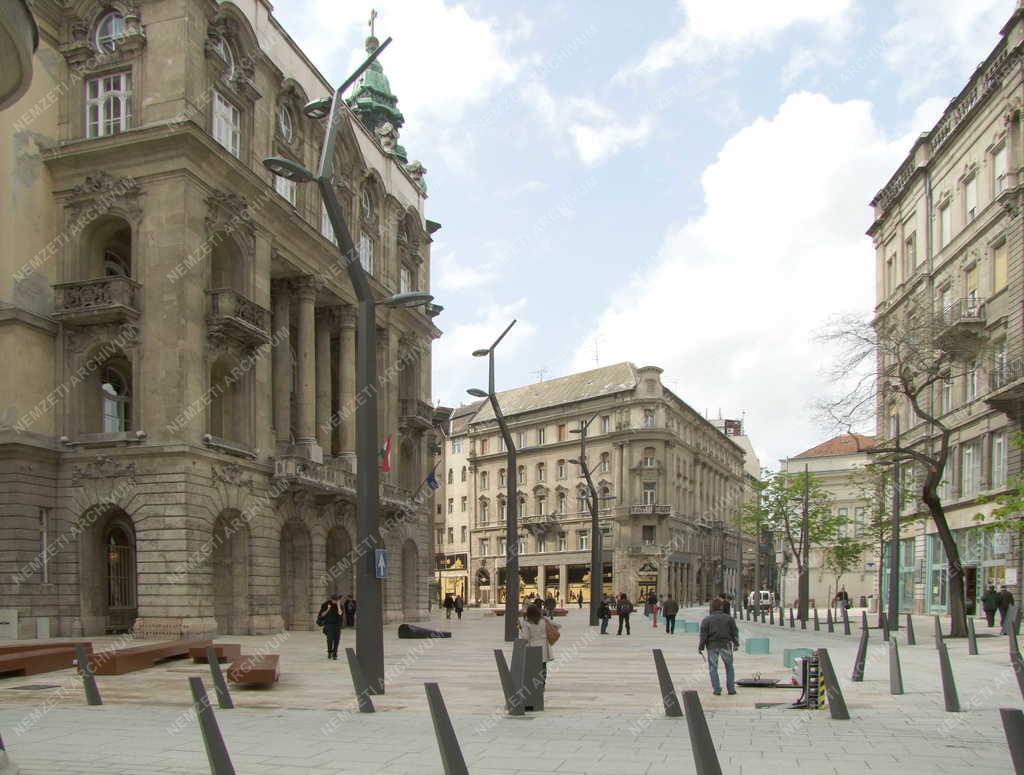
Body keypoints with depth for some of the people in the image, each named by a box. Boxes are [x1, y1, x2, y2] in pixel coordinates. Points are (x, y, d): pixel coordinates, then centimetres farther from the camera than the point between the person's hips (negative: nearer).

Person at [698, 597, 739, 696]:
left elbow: (703, 635, -6)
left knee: (713, 667, 6)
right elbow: (735, 632, 4)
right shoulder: (729, 618, 0)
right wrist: (736, 644, 15)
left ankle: (717, 689, 0)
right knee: (729, 667, 14)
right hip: (725, 644, 1)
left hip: (712, 646, -1)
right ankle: (731, 688, 12)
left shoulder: (706, 620, -4)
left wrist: (700, 647, -1)